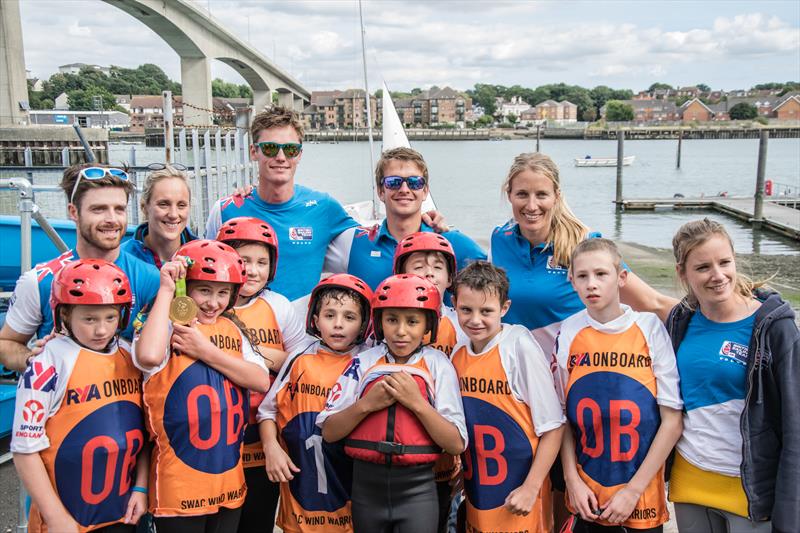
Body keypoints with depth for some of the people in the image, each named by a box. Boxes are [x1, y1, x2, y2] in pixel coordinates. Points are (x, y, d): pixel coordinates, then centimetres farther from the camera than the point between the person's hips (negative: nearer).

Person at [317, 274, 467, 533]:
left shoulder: (438, 365, -5)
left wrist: (417, 402, -18)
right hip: (366, 484, 2)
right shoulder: (363, 363, -1)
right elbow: (329, 432, -1)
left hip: (416, 488, -2)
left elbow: (456, 444, -9)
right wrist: (366, 404, -15)